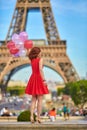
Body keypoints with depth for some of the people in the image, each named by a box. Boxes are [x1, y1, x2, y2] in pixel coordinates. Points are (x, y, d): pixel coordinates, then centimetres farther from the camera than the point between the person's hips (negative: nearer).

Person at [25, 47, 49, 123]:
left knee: (33, 99, 8)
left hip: (33, 79, 6)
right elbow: (40, 69, -18)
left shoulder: (32, 60, 11)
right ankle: (38, 117, -2)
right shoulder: (40, 59, -6)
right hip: (39, 78, -6)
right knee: (40, 99, -1)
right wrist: (44, 80, -21)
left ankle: (32, 116, -1)